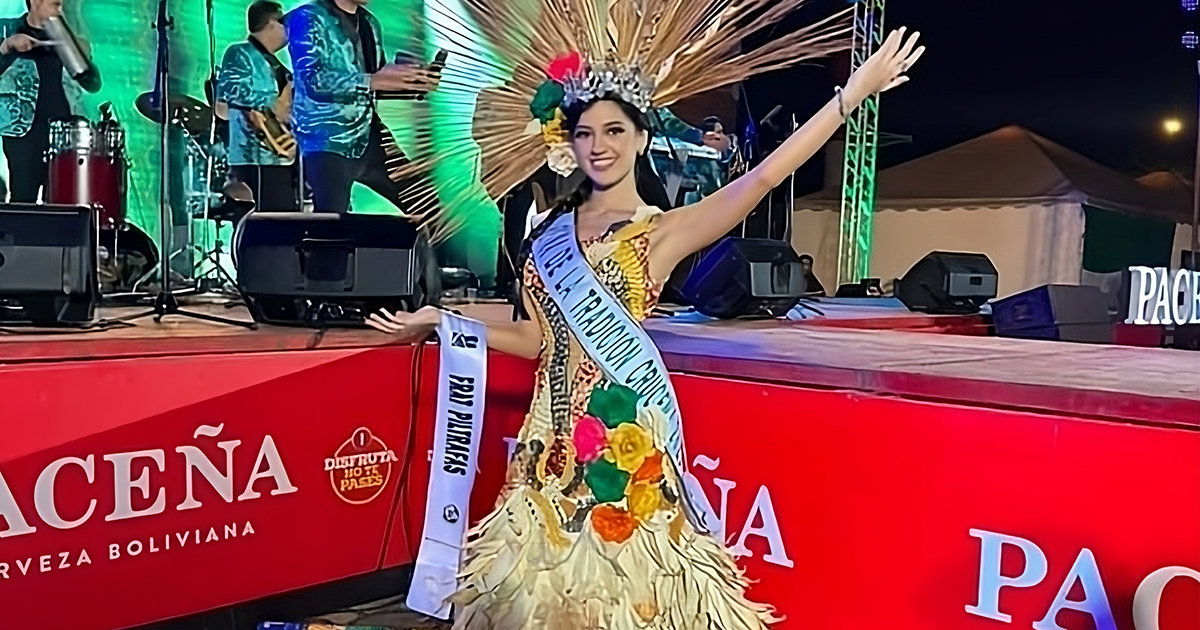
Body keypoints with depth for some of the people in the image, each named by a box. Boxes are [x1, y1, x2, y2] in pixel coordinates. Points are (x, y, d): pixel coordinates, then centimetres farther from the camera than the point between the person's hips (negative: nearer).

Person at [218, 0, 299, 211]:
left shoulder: (275, 65, 25)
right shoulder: (241, 54, -2)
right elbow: (228, 89, -18)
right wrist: (271, 106, -18)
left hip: (284, 156, 9)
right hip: (257, 157, -9)